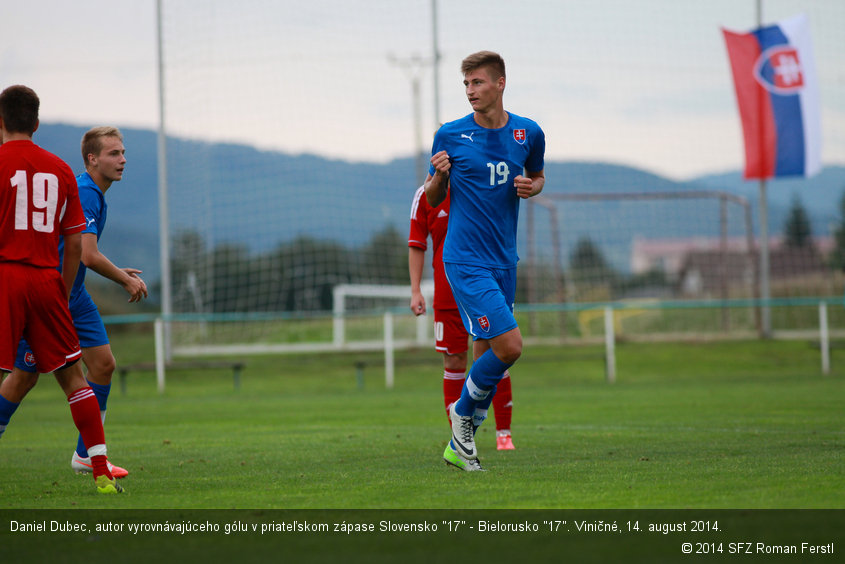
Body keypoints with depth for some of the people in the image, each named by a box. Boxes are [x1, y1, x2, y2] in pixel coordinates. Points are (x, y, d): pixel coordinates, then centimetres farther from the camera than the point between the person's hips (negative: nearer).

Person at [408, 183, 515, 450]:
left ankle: (503, 433, 9)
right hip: (447, 295, 0)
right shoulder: (425, 195, 2)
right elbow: (417, 246, 4)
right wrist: (415, 291, -2)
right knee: (453, 362, 0)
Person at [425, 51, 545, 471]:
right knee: (508, 346, -16)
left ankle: (460, 444, 21)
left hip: (503, 260, 5)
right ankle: (463, 410, 8)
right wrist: (440, 175, -18)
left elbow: (537, 177, 22)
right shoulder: (451, 136, -5)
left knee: (487, 355, 8)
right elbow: (433, 199, 5)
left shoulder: (529, 133, 4)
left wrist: (530, 187, -2)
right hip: (466, 259, -5)